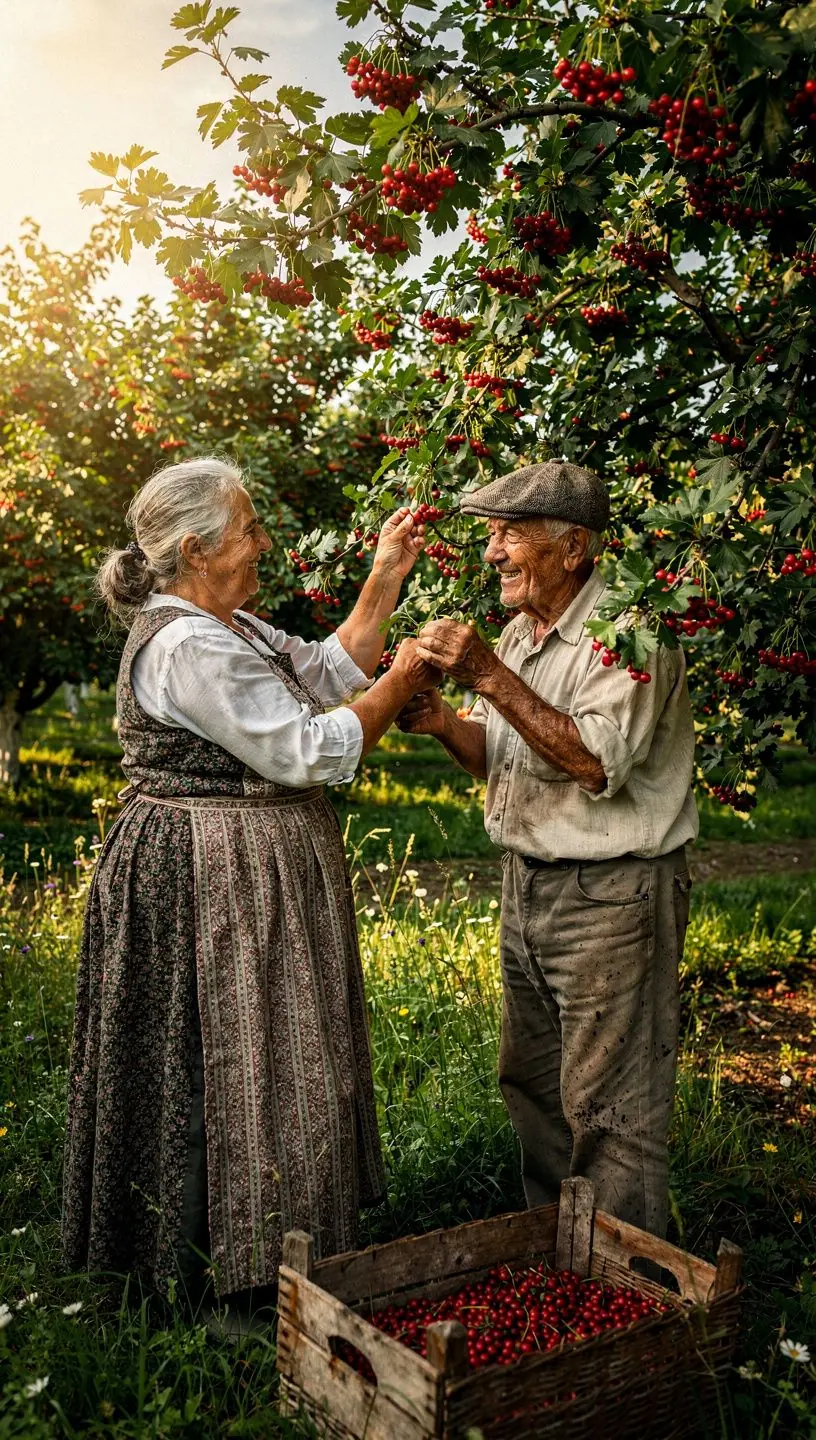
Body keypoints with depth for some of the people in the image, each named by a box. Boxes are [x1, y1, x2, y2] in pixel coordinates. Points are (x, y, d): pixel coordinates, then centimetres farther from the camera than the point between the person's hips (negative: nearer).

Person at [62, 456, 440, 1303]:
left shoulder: (227, 628, 11)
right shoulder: (190, 647, -23)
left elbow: (328, 671, 14)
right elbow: (309, 752, -22)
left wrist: (384, 581, 8)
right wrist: (404, 681, -12)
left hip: (249, 872, 11)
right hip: (213, 883, -11)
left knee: (244, 1056, 19)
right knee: (229, 1058, 2)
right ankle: (235, 1263, 20)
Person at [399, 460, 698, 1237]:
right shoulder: (519, 634, 11)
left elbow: (598, 763, -28)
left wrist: (489, 677, -28)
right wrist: (447, 726, -6)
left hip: (610, 895, -9)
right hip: (528, 883, 9)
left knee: (607, 1101, 0)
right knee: (529, 1080, 18)